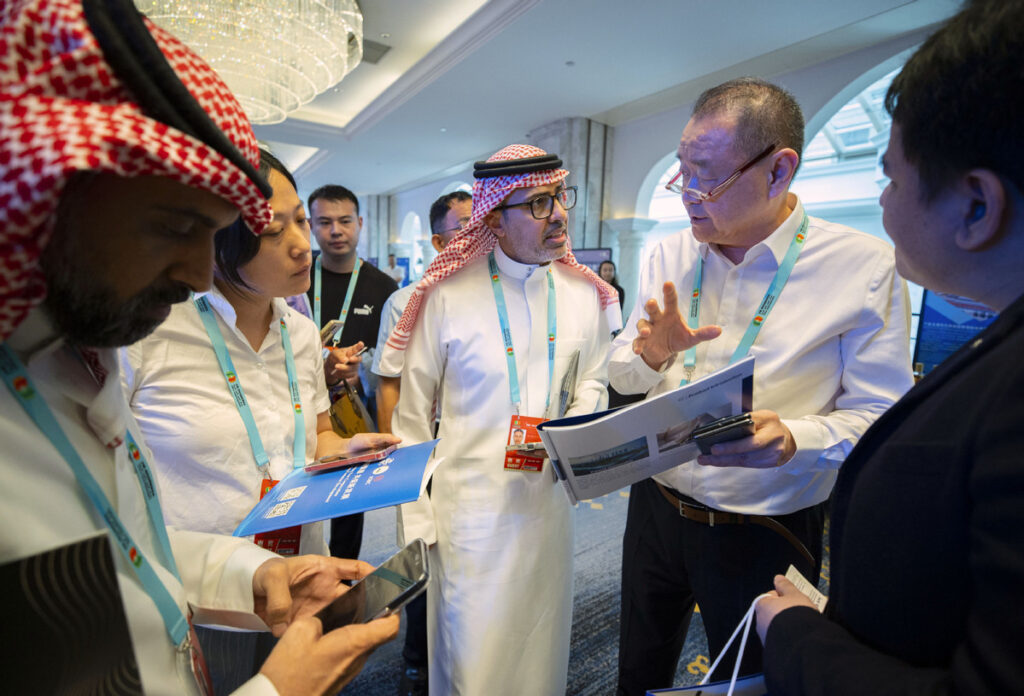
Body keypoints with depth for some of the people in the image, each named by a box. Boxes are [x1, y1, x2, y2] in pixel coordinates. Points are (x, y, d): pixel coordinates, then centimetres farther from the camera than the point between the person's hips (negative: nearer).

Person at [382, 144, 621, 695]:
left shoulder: (586, 294, 0)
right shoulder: (447, 295, -12)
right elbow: (412, 417, -6)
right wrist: (415, 518, -5)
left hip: (548, 498, 4)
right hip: (468, 503, -3)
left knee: (540, 646, 23)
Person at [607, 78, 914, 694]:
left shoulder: (865, 266, -14)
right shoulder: (669, 258, -2)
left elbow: (879, 418, -13)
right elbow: (622, 376, 2)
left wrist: (791, 438, -32)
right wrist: (651, 354, -20)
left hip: (764, 537, -3)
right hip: (656, 508, 4)